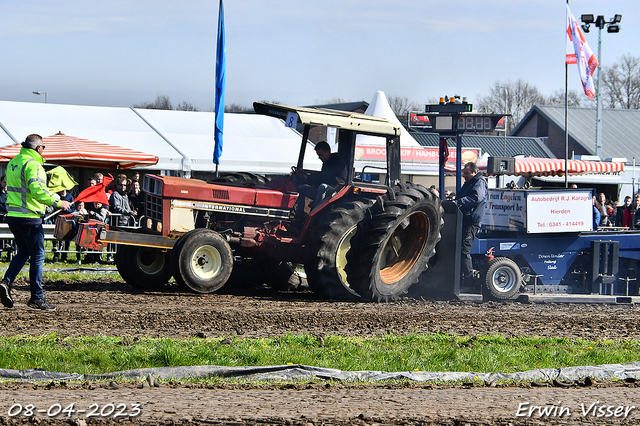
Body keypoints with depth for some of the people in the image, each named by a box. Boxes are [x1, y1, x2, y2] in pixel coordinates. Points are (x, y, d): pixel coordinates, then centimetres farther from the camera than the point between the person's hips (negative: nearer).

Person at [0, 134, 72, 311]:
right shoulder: (33, 164, -15)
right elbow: (37, 190, -27)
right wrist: (57, 202, -22)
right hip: (29, 217, -8)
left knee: (23, 252, 20)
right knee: (37, 255, 1)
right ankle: (37, 297, 4)